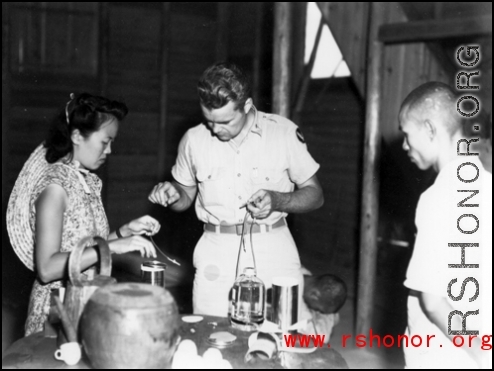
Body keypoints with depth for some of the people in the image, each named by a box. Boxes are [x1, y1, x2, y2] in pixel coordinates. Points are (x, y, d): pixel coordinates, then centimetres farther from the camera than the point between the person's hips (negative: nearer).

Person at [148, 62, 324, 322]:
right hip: (217, 252, 1)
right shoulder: (194, 139, 4)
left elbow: (314, 195, 5)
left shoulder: (284, 132, -2)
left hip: (274, 250, -1)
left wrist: (277, 201, -14)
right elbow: (186, 196, 17)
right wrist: (172, 193, -5)